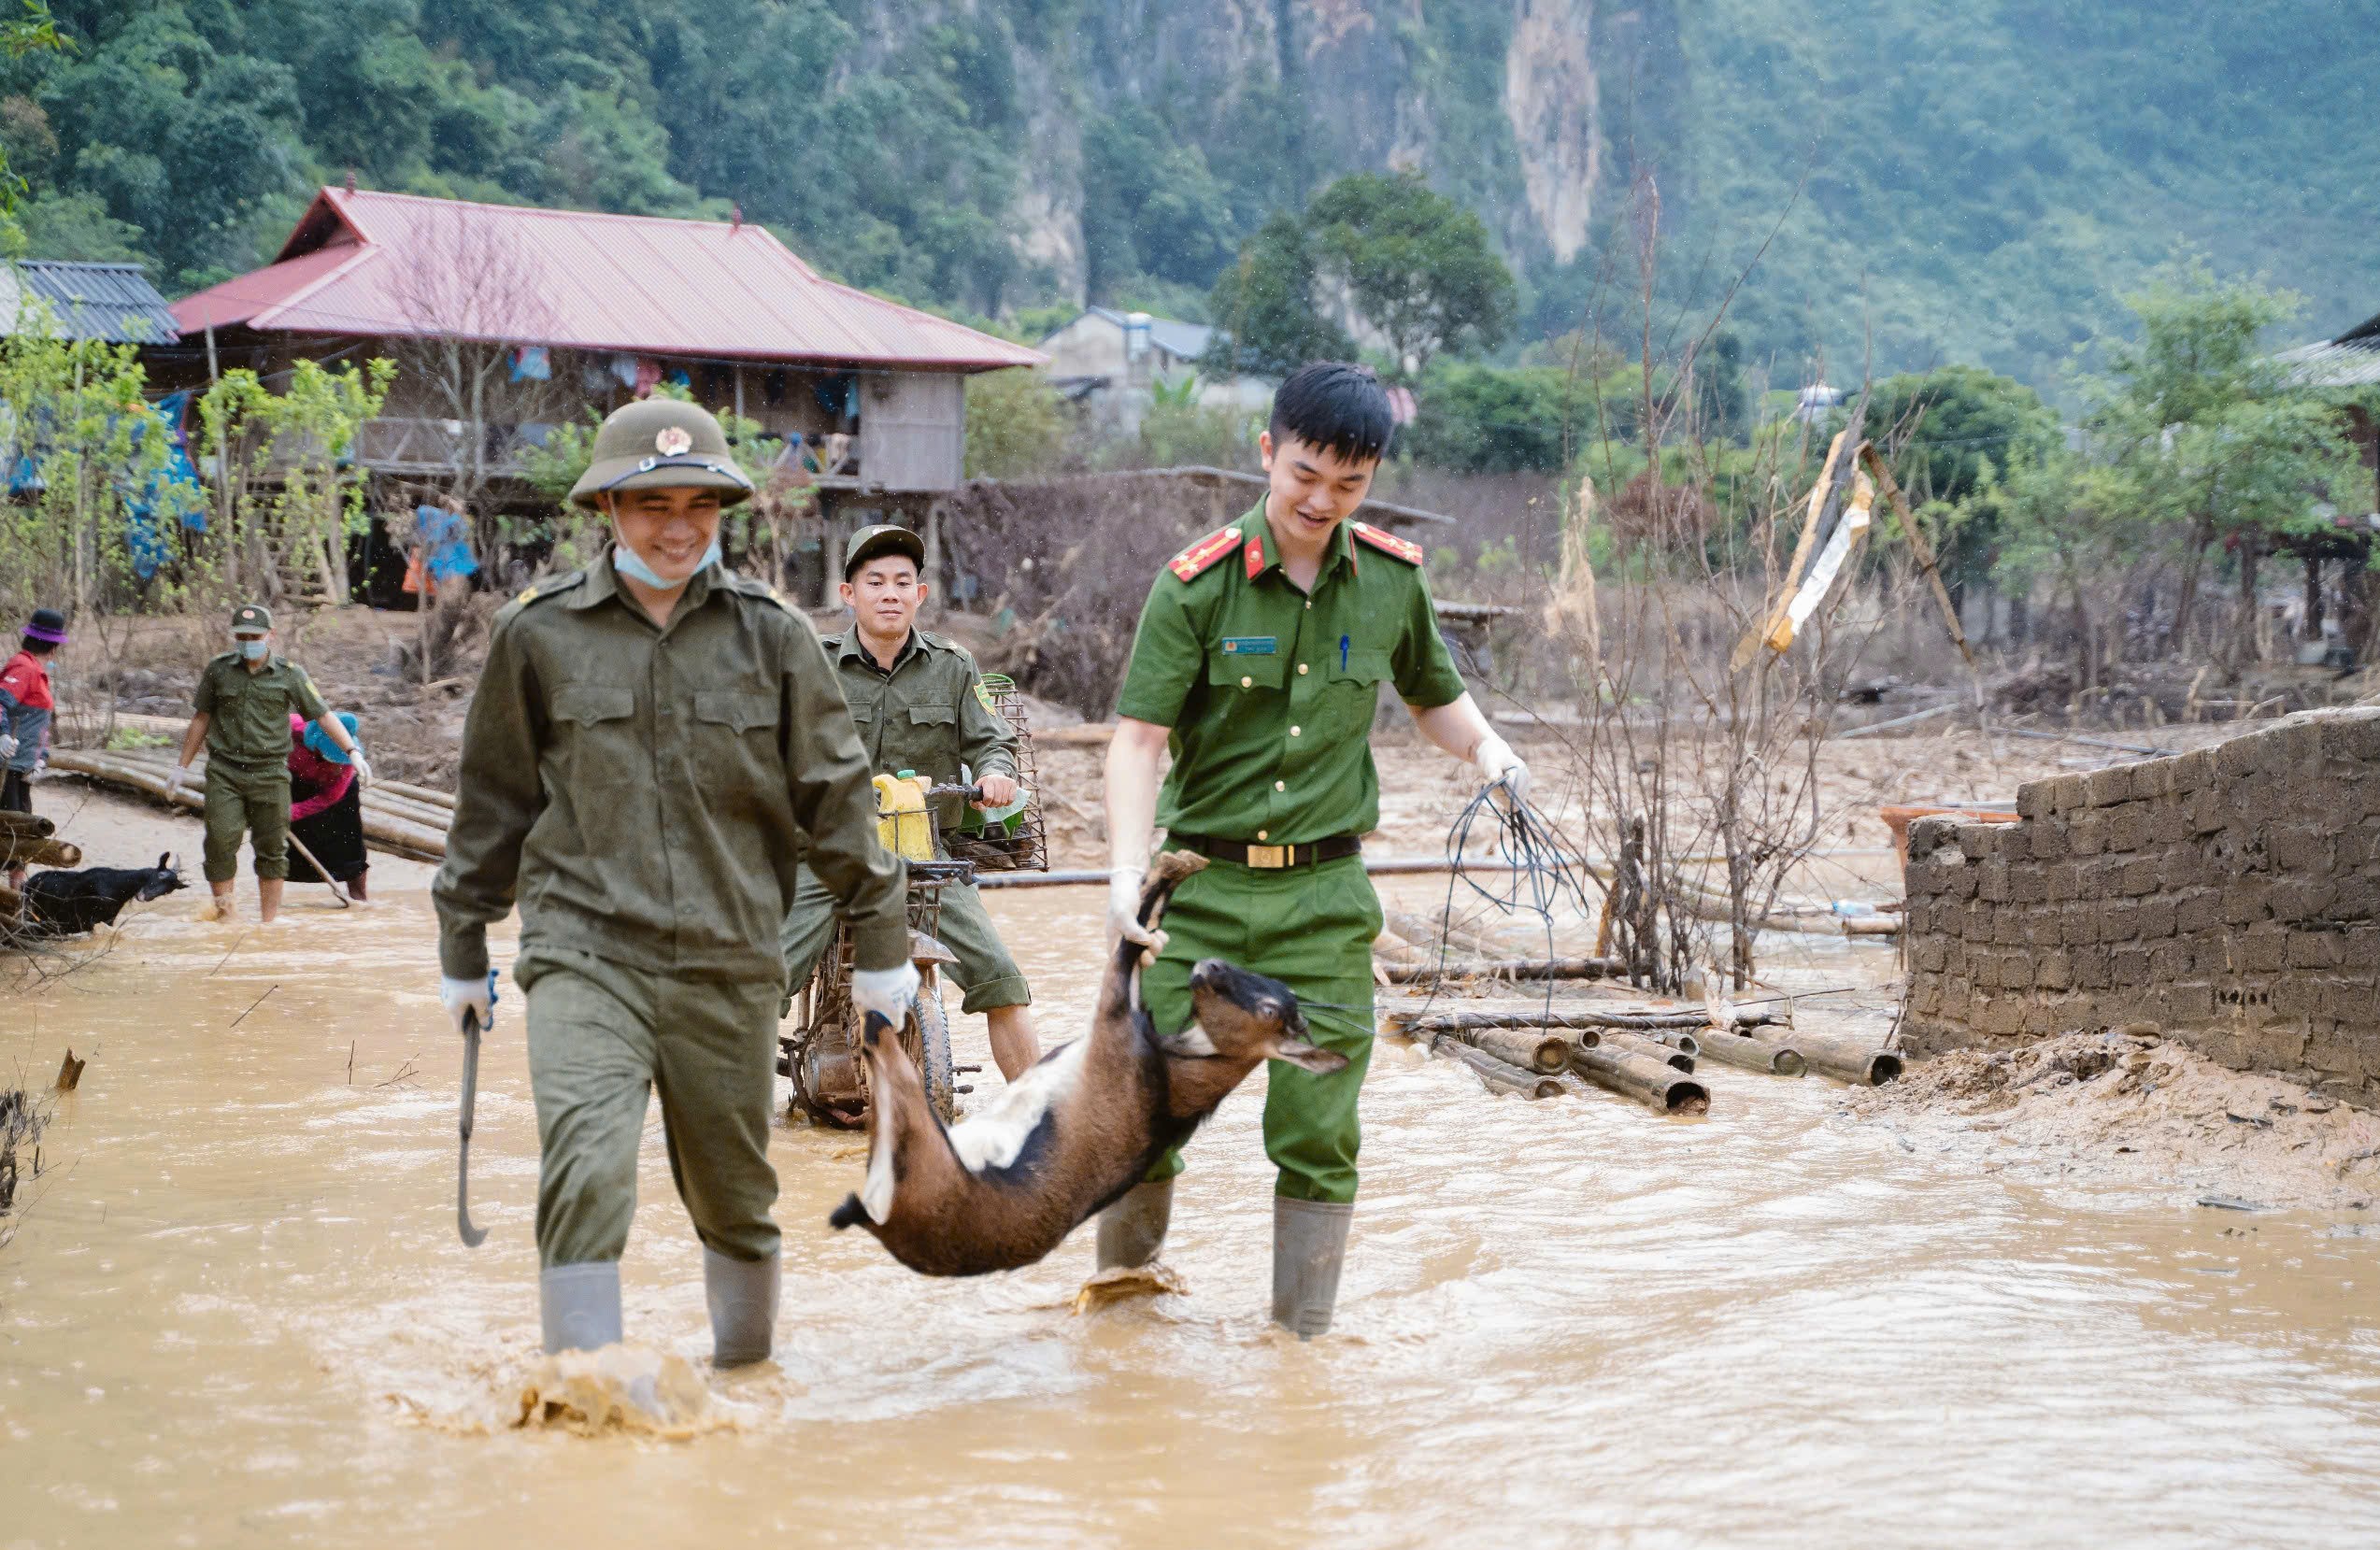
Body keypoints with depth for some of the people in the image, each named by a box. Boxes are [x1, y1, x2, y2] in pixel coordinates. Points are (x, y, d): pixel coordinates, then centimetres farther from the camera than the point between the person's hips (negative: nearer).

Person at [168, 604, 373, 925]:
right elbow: (201, 719, 14)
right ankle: (224, 915, 2)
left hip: (270, 774, 0)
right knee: (220, 841, -9)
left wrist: (353, 752, -5)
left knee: (272, 849, 4)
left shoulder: (290, 674, 2)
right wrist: (182, 767, 15)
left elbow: (323, 716, 4)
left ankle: (269, 921, 11)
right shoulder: (218, 671, 6)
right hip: (224, 772, 0)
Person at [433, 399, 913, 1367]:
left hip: (730, 964, 2)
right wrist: (462, 950, 17)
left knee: (734, 1197, 14)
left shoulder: (769, 634, 3)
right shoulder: (539, 635, 1)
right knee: (585, 1177, -20)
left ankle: (743, 1368, 35)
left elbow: (834, 796, 9)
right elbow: (493, 803, 12)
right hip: (584, 956, -2)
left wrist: (879, 946, 11)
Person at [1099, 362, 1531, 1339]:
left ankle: (1302, 1335, 15)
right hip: (1204, 885, -2)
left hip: (1325, 895, 2)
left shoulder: (1393, 580, 4)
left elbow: (1433, 694, 21)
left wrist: (1484, 747, 0)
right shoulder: (1198, 584, -8)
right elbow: (1138, 738, -12)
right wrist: (1127, 873, -25)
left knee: (1318, 1130, 1)